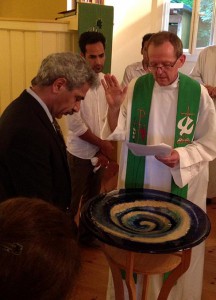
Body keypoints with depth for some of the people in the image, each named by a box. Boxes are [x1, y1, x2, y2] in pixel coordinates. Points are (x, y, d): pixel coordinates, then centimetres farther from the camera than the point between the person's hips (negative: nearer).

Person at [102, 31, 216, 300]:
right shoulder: (135, 87, -5)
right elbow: (119, 135, -6)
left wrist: (180, 156, -22)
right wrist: (114, 108, -24)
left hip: (182, 189, 0)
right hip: (138, 185, 1)